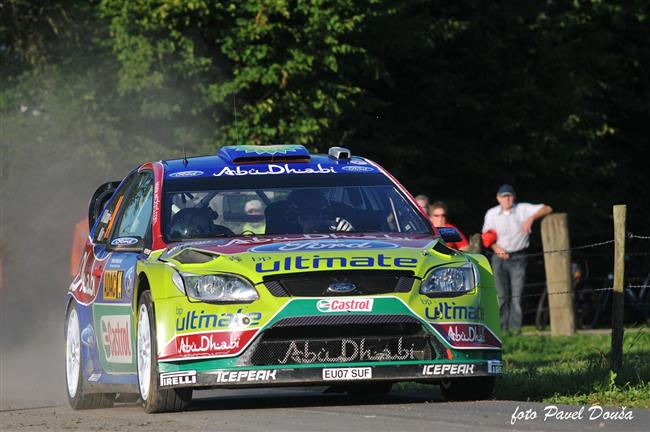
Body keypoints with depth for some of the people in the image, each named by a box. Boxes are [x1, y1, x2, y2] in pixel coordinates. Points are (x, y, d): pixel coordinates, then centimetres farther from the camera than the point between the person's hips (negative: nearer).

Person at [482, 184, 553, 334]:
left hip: (518, 258, -2)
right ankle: (502, 329, 2)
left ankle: (515, 328, -8)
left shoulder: (523, 209, -1)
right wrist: (496, 248, -7)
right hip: (500, 257, 2)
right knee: (501, 295, 0)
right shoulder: (491, 214, 6)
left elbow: (547, 209, -4)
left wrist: (531, 218, -20)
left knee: (516, 295, -7)